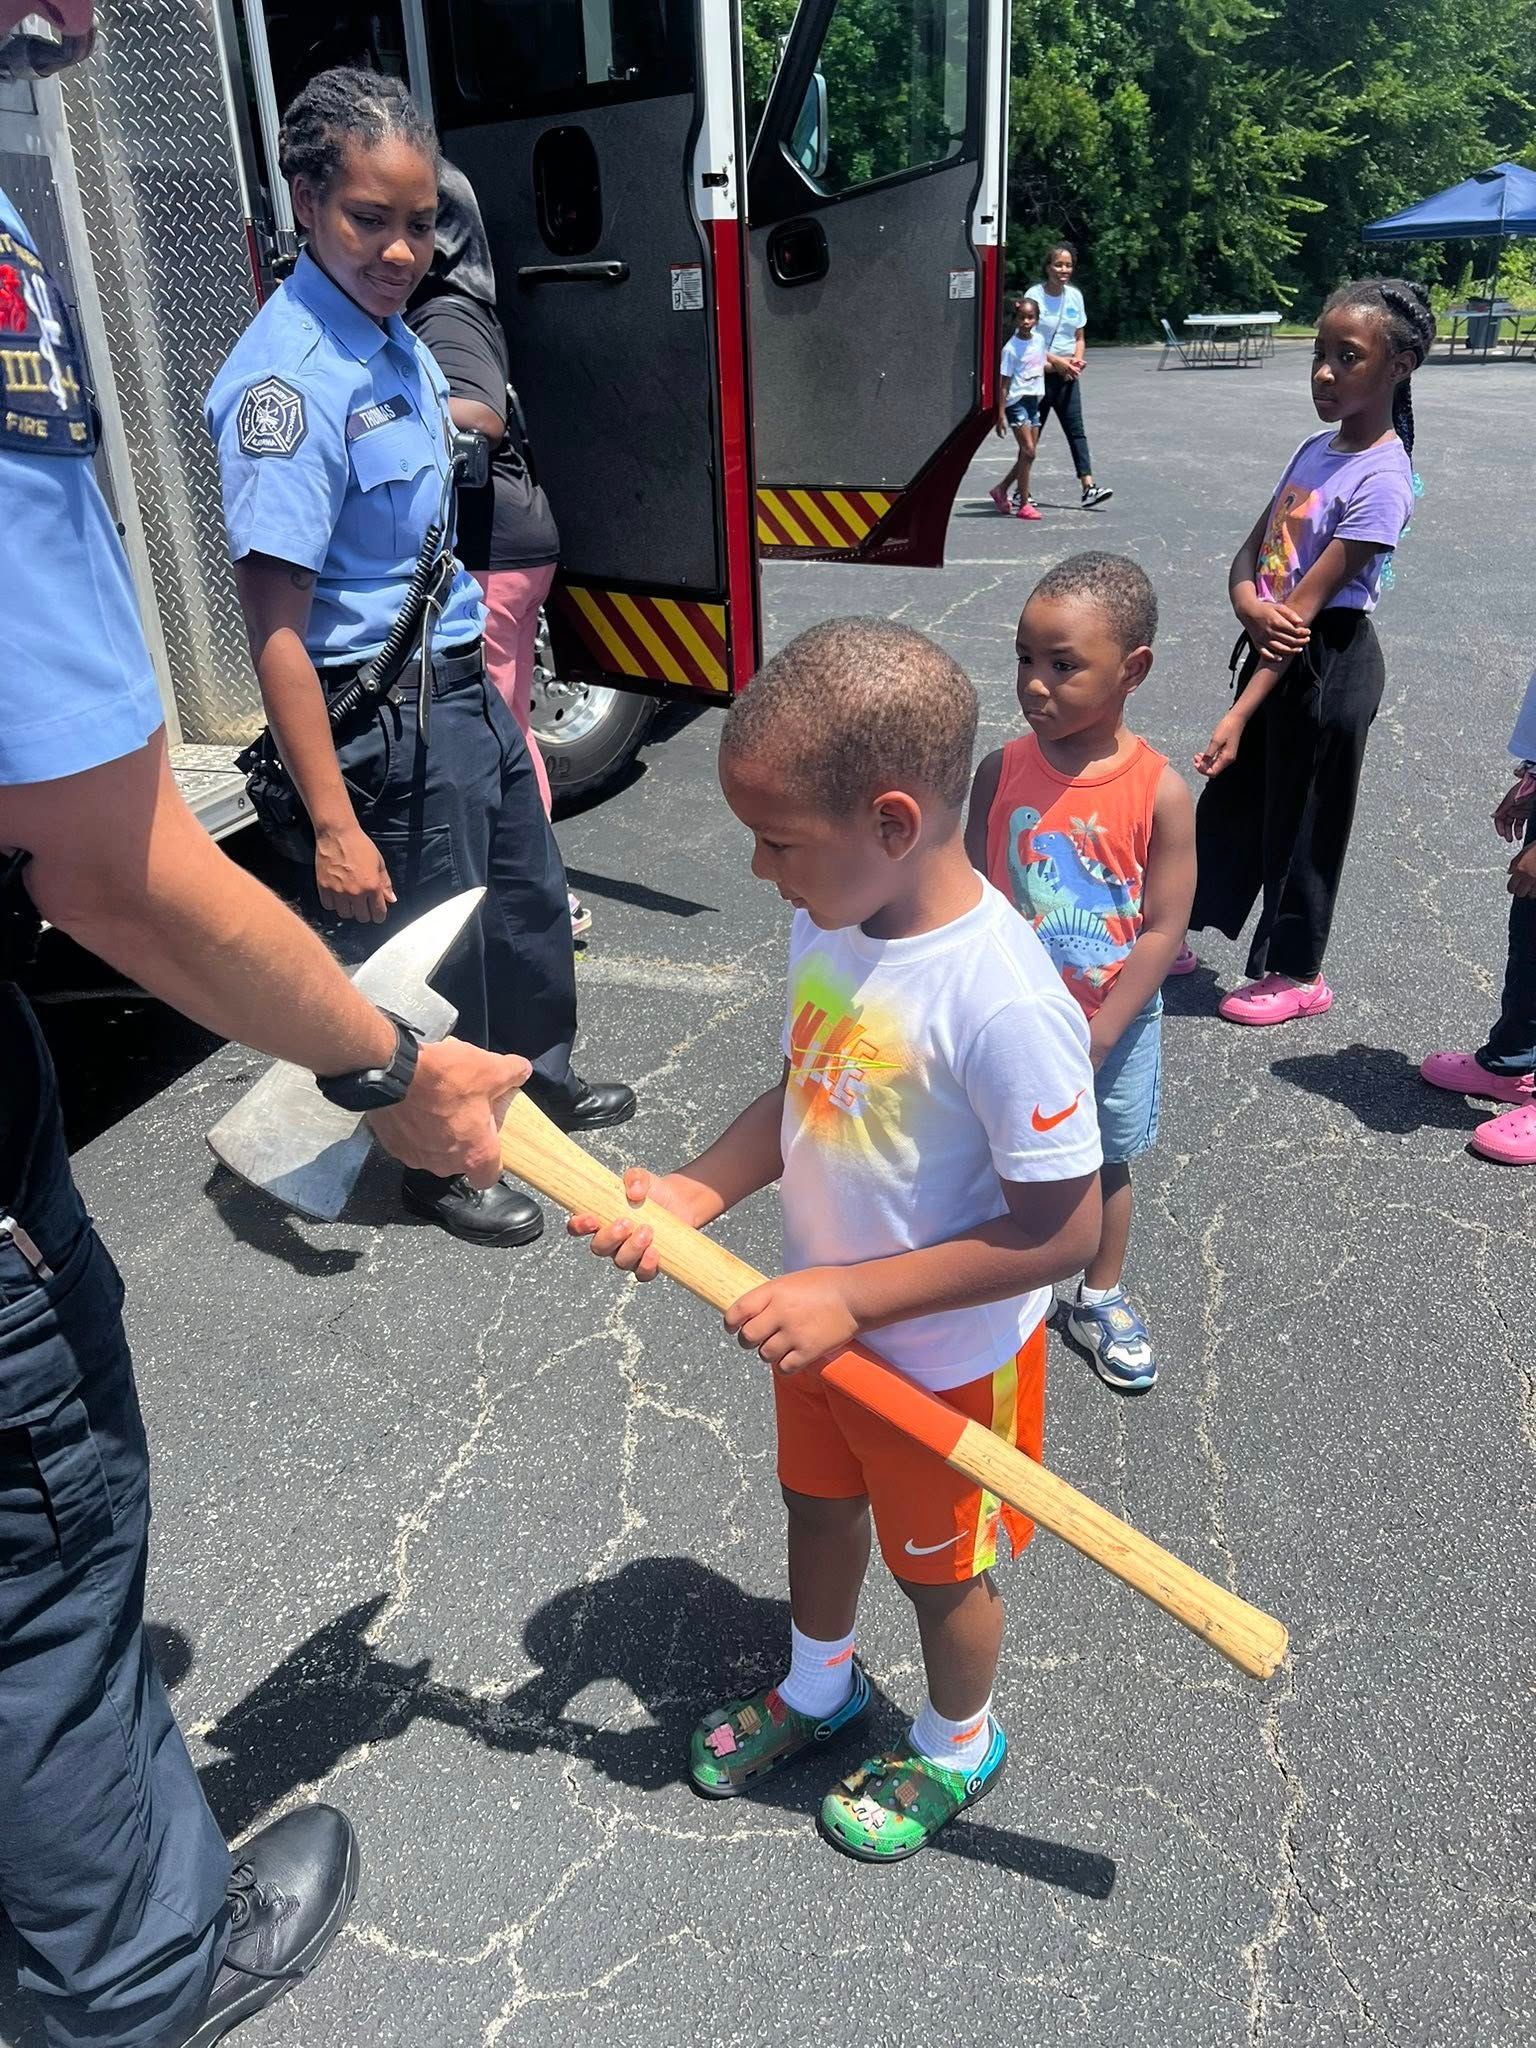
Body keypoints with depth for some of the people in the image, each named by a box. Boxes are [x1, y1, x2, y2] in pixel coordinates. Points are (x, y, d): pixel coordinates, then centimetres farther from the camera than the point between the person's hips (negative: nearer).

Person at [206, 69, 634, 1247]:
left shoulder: (398, 341, 6)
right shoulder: (287, 376, -21)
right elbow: (277, 625, -24)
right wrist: (335, 828, -26)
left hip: (464, 686, 9)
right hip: (389, 717, -9)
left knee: (531, 897, 22)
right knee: (438, 950, 5)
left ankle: (538, 1075, 45)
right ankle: (442, 1166, 27)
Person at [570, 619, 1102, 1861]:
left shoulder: (1003, 1001, -35)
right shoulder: (830, 923, -11)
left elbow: (1063, 1229, -29)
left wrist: (853, 1298, -27)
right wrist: (697, 1192, -14)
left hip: (947, 1359, -7)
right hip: (822, 1320, 7)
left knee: (937, 1562, 20)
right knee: (818, 1505, 29)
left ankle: (959, 1745, 53)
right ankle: (819, 1687, 60)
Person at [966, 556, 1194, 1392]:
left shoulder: (1159, 791, -18)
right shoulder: (1001, 773, -12)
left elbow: (1161, 932, -15)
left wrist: (1093, 1040, -16)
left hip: (1115, 1027, -1)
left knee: (1105, 1165, 19)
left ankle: (1100, 1300, 42)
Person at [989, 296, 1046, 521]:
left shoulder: (1039, 340, 8)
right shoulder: (1011, 348, -11)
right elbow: (1004, 382, -11)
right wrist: (1001, 413, -15)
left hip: (1033, 400, 7)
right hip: (1016, 401, -7)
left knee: (1027, 454, 8)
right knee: (1028, 452, -12)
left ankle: (1001, 490, 26)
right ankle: (1024, 504, -7)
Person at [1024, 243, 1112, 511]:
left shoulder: (1075, 296, 9)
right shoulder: (1035, 295, -7)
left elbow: (1080, 337, 16)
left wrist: (1077, 360, -5)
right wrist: (1056, 361, -18)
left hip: (1067, 376, 4)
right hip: (1039, 375, -4)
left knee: (1076, 431, -3)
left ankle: (1088, 487, -8)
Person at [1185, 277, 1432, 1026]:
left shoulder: (1380, 481, -20)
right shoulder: (1317, 448, 5)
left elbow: (1305, 608, -24)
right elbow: (1249, 554, 7)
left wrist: (1238, 716, -25)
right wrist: (1250, 606, -17)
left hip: (1328, 664, -8)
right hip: (1275, 648, 8)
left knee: (1301, 817, 6)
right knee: (1231, 798, 17)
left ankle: (1297, 973, 24)